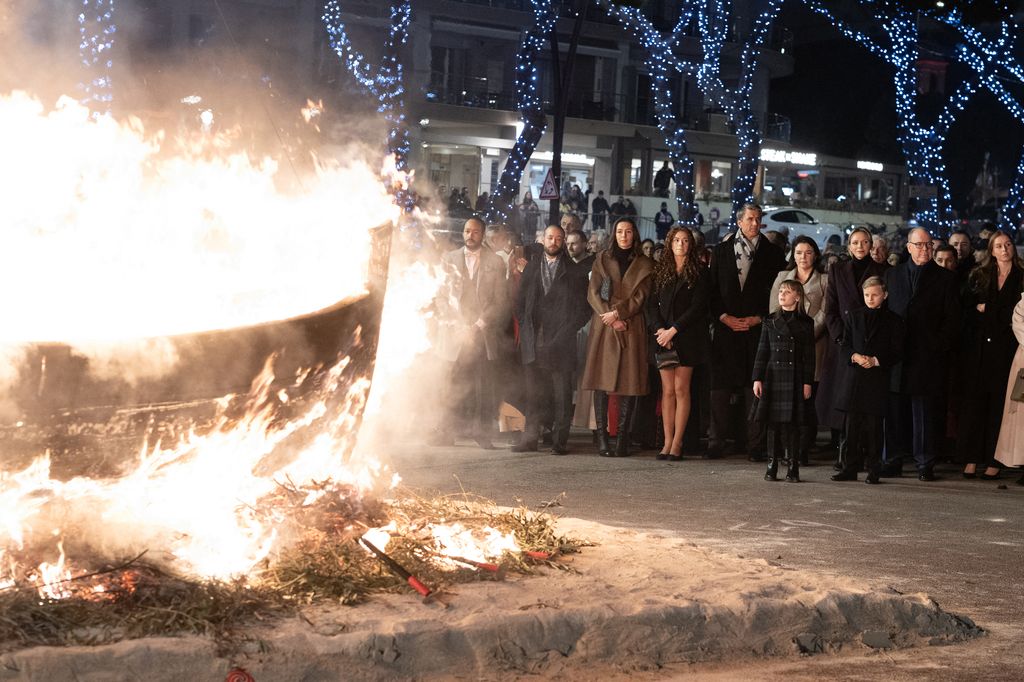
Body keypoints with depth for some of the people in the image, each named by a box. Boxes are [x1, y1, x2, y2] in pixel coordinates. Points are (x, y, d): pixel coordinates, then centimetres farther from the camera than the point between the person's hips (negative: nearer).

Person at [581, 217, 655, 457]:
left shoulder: (644, 265, 10)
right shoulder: (602, 260, 12)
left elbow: (640, 296, 1)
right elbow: (593, 293, 4)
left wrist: (617, 313, -12)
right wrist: (610, 318, -8)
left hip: (631, 328, 0)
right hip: (604, 328, 0)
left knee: (629, 382, -6)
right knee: (601, 381, -6)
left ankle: (622, 438, -5)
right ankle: (602, 437, -7)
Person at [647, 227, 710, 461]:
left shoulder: (699, 273, 2)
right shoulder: (660, 271, 12)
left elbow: (698, 307, -5)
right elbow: (652, 303, 7)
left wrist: (673, 330, -11)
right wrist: (658, 329, -9)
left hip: (687, 336, -2)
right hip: (663, 335, 2)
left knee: (681, 389, -4)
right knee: (668, 390, 0)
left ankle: (677, 442, -2)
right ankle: (667, 442, 0)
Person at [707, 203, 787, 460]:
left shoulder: (772, 253, 8)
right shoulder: (721, 251, 11)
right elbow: (712, 289, 8)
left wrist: (759, 318, -6)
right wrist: (723, 316, -5)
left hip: (757, 327, -1)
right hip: (726, 326, 1)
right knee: (720, 386, -1)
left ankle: (755, 445, 1)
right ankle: (715, 442, 5)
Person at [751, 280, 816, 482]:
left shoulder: (805, 323, 4)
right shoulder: (770, 321, 9)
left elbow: (809, 356, 3)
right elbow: (762, 352, 8)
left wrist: (807, 382, -3)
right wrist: (757, 379, 1)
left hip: (795, 379, -2)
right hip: (773, 377, 2)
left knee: (792, 424, -2)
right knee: (772, 423, 2)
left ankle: (792, 468, 4)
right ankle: (772, 466, 8)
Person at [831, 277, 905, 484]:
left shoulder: (893, 320, 2)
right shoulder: (854, 316, 12)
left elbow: (897, 352, 0)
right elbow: (845, 347, 10)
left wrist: (876, 360, -14)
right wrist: (855, 357, -11)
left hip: (878, 380, -3)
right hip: (854, 379, 3)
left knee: (874, 426, -2)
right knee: (852, 425, 4)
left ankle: (874, 470, 5)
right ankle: (850, 468, 10)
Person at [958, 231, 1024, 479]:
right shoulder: (978, 276, 13)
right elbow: (966, 308, 10)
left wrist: (987, 309, -4)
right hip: (979, 348, 2)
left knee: (1000, 402, -2)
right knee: (973, 400, -1)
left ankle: (994, 461, 0)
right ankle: (971, 458, 1)